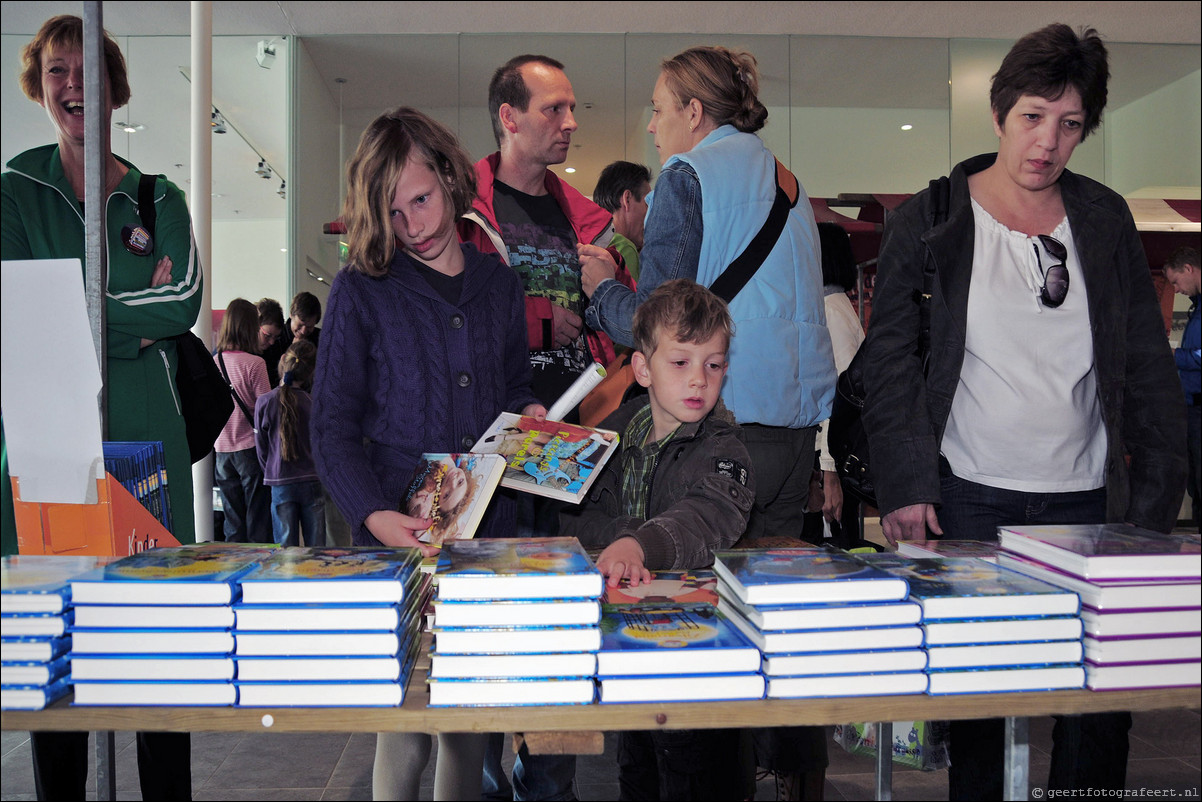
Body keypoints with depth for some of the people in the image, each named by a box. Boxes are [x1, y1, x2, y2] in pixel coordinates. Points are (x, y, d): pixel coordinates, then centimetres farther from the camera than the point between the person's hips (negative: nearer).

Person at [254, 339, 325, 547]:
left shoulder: (264, 402, -7)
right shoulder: (314, 403, -8)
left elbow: (261, 448, 1)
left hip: (280, 483, 0)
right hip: (313, 482, 0)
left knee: (286, 547, 5)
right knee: (316, 546, 7)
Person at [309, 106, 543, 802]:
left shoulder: (498, 283, 10)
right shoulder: (361, 291, -2)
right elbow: (333, 425, -5)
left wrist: (529, 412, 0)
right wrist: (372, 514, -20)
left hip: (489, 527, 4)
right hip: (397, 534, -3)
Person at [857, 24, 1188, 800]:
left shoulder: (1106, 219, 9)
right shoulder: (930, 221, 0)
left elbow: (1148, 367, 11)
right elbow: (890, 362, -1)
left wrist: (1158, 496, 5)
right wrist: (904, 486, -10)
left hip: (1089, 501, 3)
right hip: (969, 500, -2)